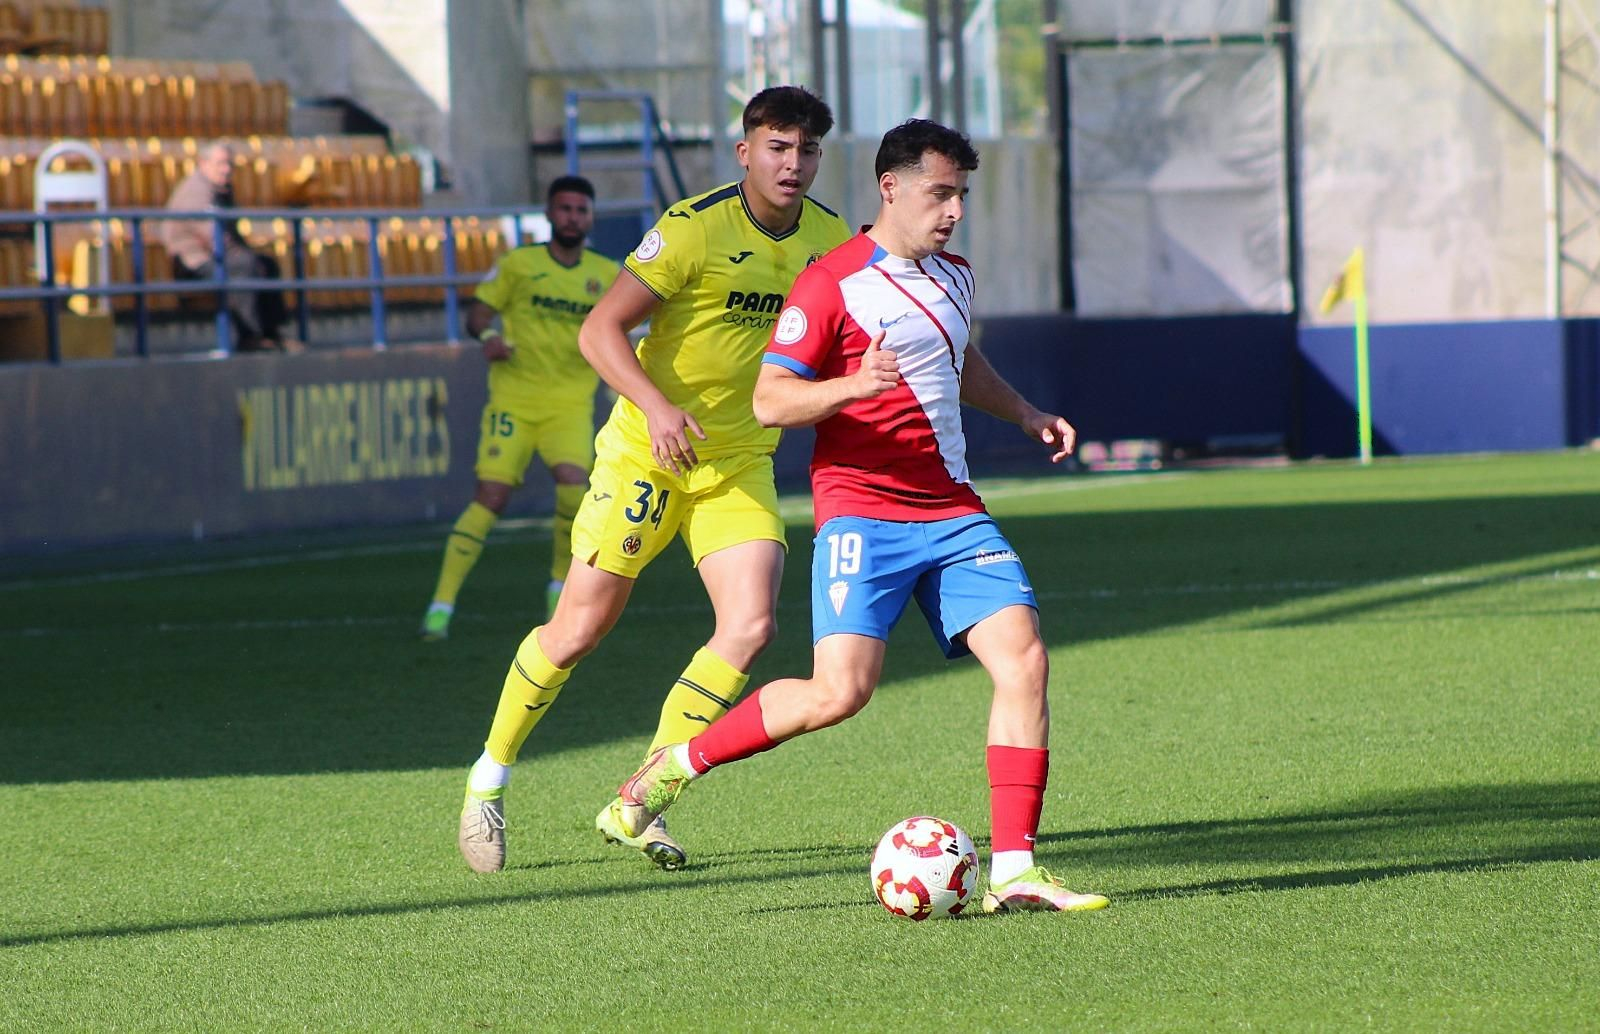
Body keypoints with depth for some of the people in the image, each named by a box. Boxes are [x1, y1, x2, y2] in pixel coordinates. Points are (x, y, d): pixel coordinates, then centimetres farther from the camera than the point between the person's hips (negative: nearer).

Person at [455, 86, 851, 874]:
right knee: (582, 626, -2)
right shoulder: (694, 229, -18)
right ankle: (489, 777, 21)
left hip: (740, 463, 4)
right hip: (646, 451, -4)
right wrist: (657, 407, -33)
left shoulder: (831, 240, 0)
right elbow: (600, 330, -20)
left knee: (750, 627, -14)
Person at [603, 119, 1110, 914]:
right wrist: (853, 386, -29)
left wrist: (1024, 414, 29)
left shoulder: (952, 277, 16)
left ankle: (1013, 871, -9)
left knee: (1024, 661, -11)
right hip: (863, 512, -7)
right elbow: (770, 401, -13)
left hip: (953, 512, 7)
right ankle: (677, 765, 3)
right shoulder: (832, 284, -8)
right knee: (839, 692, -19)